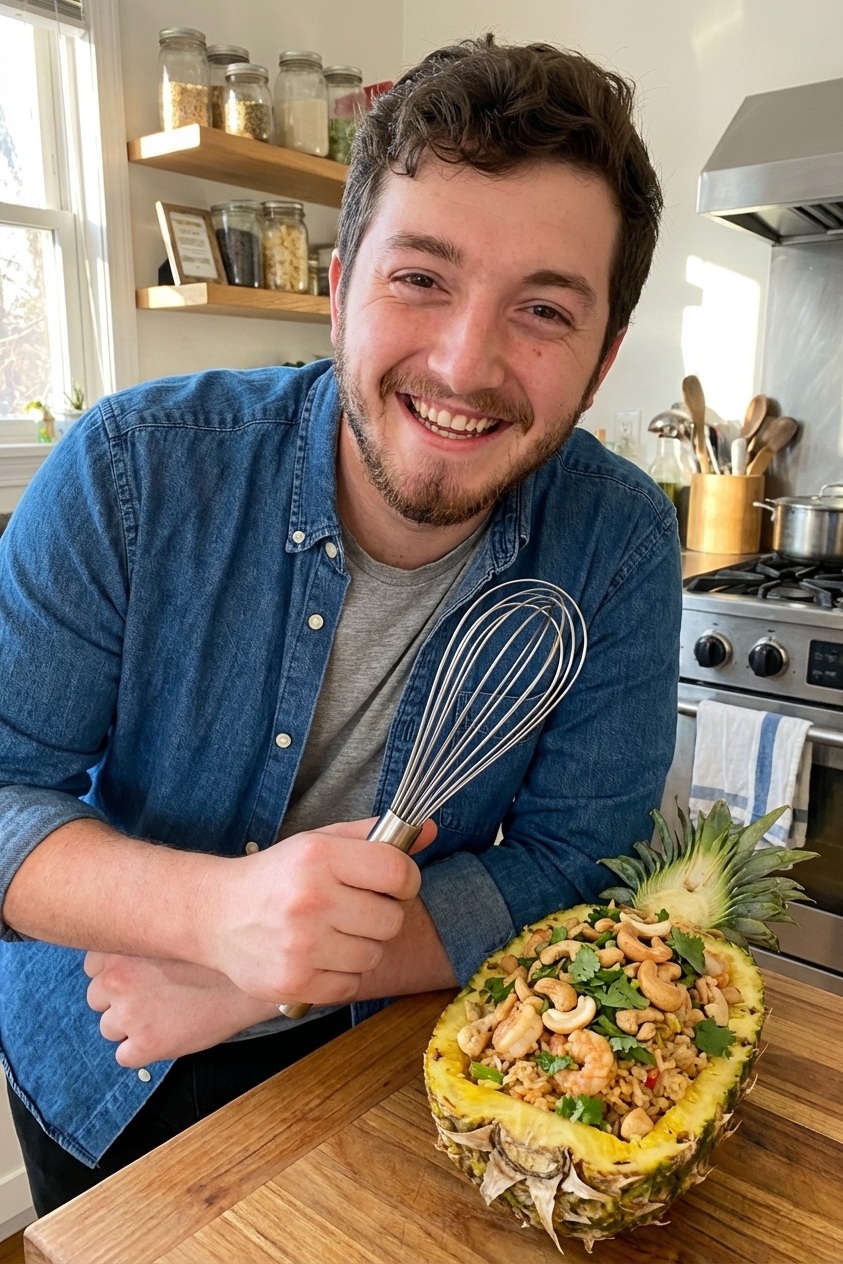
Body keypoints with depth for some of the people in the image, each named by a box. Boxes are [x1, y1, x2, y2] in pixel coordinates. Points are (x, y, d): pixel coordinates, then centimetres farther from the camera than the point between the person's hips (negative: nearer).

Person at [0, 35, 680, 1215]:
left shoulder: (618, 542, -20)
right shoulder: (135, 468, -24)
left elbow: (572, 864, -18)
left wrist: (268, 980, -26)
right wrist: (217, 907, -38)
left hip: (380, 1060, 1)